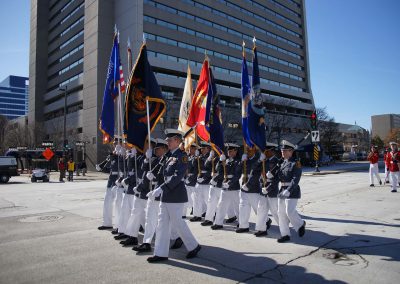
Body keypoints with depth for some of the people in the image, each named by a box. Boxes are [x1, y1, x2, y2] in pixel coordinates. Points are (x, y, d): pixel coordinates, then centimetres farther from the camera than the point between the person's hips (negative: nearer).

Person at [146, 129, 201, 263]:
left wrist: (160, 189, -29)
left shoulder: (182, 156, -13)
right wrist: (157, 191, 10)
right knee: (162, 223, 9)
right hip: (166, 195, 9)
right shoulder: (171, 156, 13)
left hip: (176, 195, -9)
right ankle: (160, 253, 18)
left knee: (177, 222, 2)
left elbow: (177, 177, -24)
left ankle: (194, 246, 21)